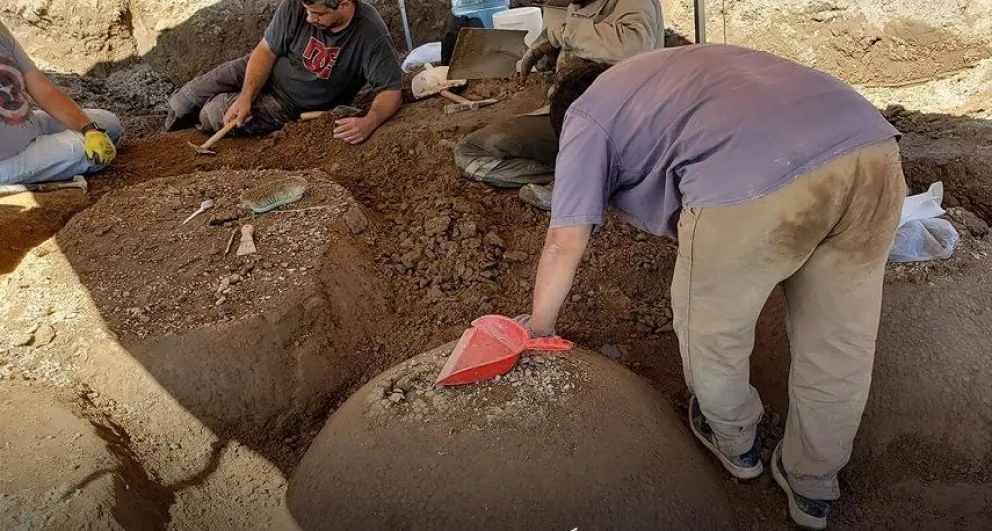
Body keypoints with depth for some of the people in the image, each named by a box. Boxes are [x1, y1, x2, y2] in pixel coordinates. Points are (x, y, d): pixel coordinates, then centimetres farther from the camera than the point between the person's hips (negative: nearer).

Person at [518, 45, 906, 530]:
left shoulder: (586, 114, 19)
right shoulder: (667, 69, 39)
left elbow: (564, 244, 15)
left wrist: (539, 324, 30)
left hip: (757, 183, -7)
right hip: (872, 148, 8)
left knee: (711, 327, 22)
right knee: (839, 344, 23)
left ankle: (734, 442, 47)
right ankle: (813, 486, 44)